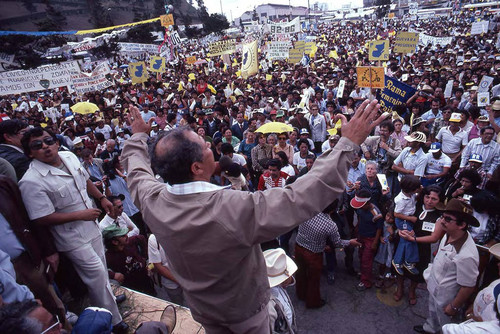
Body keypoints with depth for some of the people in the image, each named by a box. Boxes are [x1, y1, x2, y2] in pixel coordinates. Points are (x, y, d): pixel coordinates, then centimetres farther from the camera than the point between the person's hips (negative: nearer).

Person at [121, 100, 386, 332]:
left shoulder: (152, 201, -24)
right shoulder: (234, 209, -44)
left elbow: (137, 172, -2)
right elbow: (302, 197, -42)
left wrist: (138, 136, 16)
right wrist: (349, 143, -35)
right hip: (243, 310, -3)